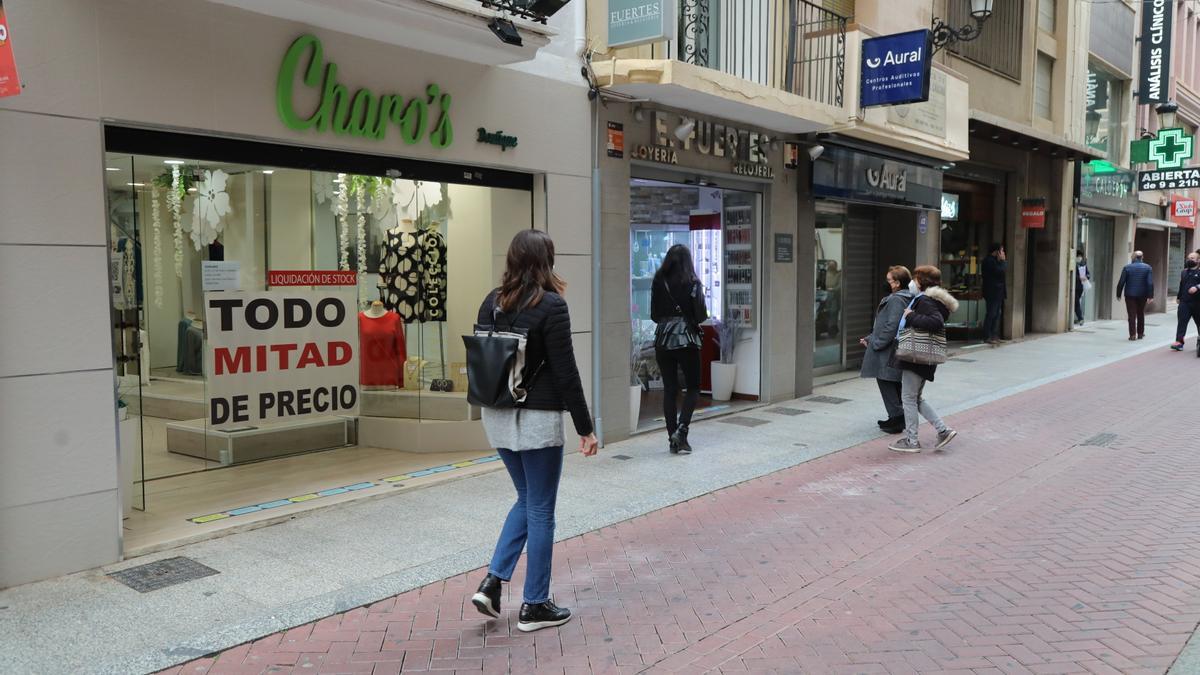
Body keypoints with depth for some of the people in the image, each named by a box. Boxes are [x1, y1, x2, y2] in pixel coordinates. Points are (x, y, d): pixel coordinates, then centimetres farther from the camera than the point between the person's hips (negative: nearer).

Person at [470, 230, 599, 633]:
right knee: (540, 510, 6)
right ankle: (535, 606, 15)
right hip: (537, 420, -7)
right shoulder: (550, 305, -14)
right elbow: (565, 372, -14)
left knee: (527, 500, 22)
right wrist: (585, 428, -9)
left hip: (498, 417, 7)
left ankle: (492, 583, 14)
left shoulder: (491, 303, 5)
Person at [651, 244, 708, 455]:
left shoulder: (658, 283, 0)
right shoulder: (692, 283, -7)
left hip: (663, 340, 3)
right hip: (686, 339, -3)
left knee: (669, 389, 8)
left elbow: (654, 315, 4)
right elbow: (701, 315, -9)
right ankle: (681, 430, -7)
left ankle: (674, 440, 10)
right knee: (693, 387, 11)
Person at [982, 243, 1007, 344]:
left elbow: (1004, 270, 18)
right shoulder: (989, 261, -12)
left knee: (996, 314, 10)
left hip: (998, 292, 10)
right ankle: (987, 337, -6)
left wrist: (1003, 261, 8)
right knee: (991, 314, -8)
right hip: (992, 292, -10)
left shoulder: (995, 260, 19)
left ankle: (994, 336, 14)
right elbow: (1000, 271, -21)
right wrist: (1003, 261, -10)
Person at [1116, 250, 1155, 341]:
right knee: (1141, 314, 17)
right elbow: (1150, 283, -9)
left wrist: (1118, 294, 2)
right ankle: (1140, 333, 24)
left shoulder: (1127, 267, -5)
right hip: (1142, 295, 2)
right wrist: (1150, 296, -9)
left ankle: (1132, 335, -7)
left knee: (1132, 315, -1)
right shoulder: (1148, 268, -2)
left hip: (1130, 295, -2)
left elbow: (1121, 282, -6)